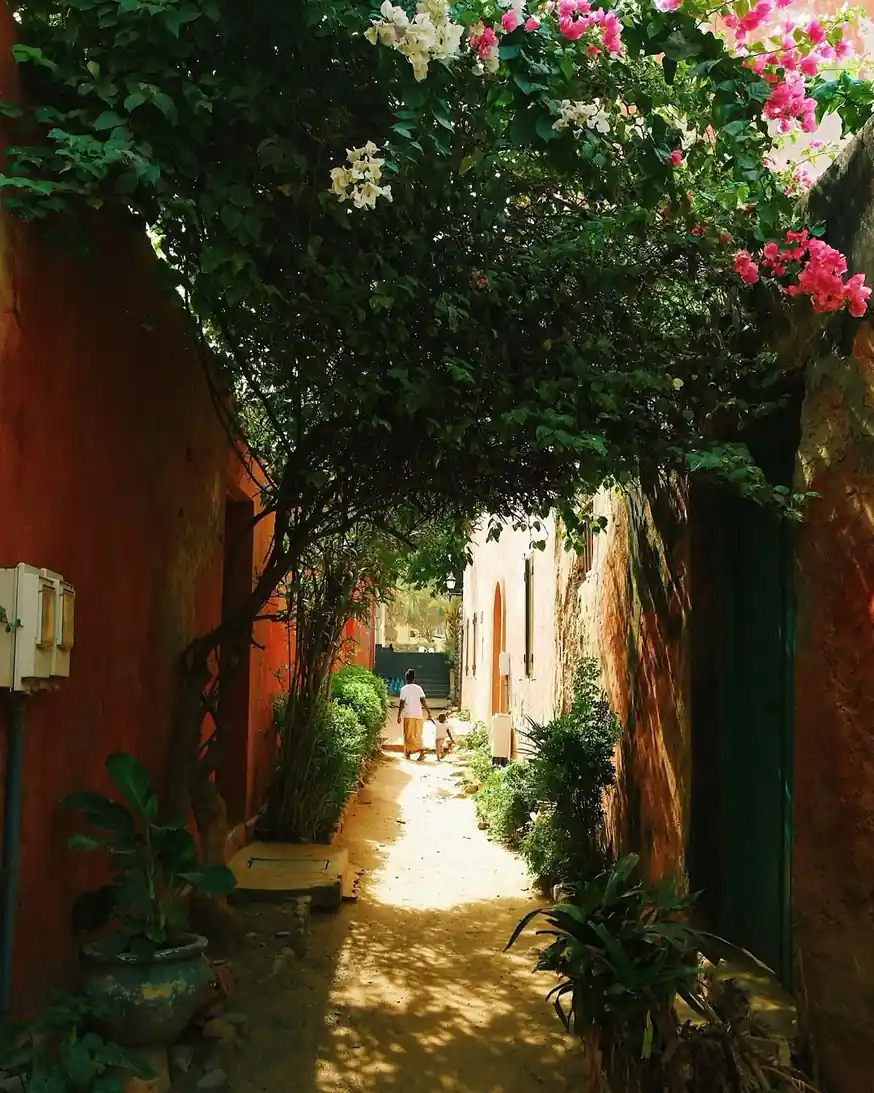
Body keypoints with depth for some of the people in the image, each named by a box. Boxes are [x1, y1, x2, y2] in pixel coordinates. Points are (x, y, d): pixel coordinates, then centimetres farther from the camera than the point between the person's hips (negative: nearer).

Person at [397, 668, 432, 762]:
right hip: (419, 715, 3)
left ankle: (408, 754, 12)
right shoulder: (419, 688, 6)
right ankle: (422, 752, -7)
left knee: (408, 735, 9)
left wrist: (399, 716, -1)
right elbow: (423, 702, -2)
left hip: (408, 715, -3)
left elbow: (402, 704, -7)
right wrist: (429, 713, 0)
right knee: (418, 735, 8)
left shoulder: (404, 689, -4)